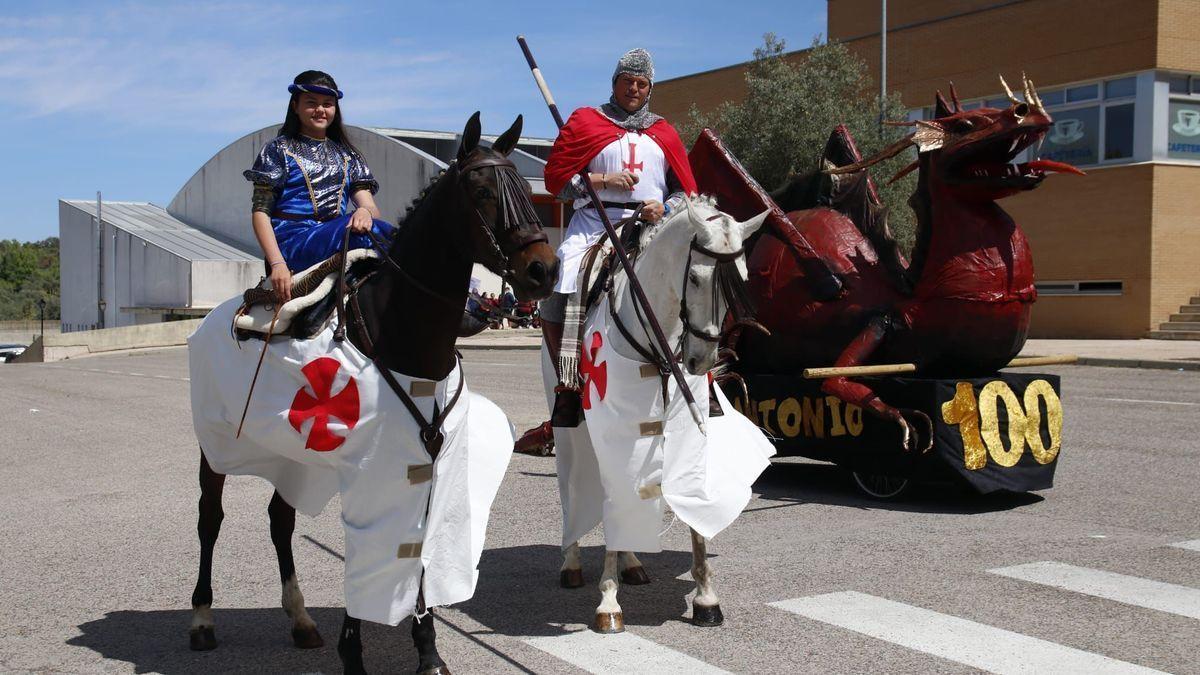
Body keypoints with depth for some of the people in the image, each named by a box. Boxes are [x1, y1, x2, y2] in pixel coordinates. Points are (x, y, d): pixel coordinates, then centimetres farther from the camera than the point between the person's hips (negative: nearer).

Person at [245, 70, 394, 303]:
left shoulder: (347, 156, 23)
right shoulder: (279, 149, 11)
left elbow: (369, 205, 11)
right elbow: (260, 212, 3)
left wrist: (366, 211, -17)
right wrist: (277, 263, -14)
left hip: (336, 236, 4)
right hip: (293, 239, -4)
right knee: (375, 232, -31)